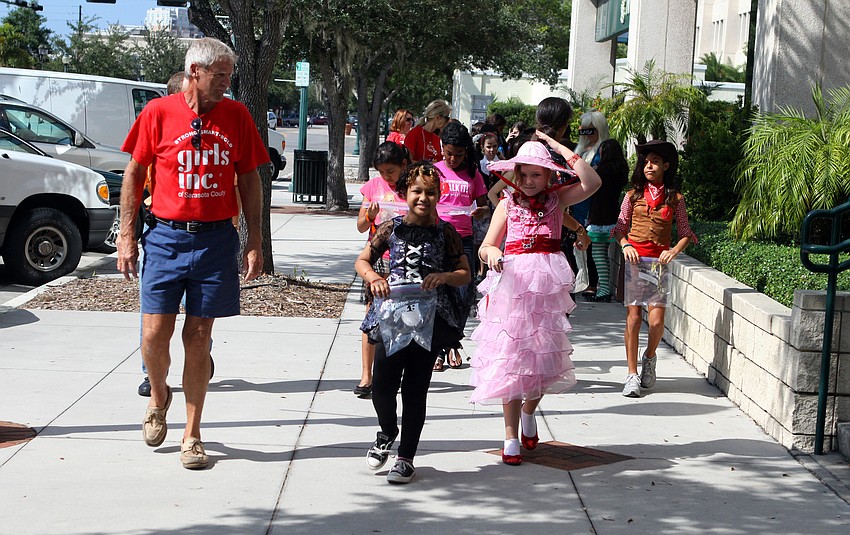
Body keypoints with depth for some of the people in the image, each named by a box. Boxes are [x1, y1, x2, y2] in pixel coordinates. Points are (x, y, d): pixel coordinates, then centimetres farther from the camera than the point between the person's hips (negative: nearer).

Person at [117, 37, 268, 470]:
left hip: (215, 239, 1)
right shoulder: (158, 113, -1)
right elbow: (134, 174, 5)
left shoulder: (236, 115, 5)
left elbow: (249, 180, 9)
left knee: (198, 337, 4)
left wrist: (254, 242, 5)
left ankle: (192, 435, 13)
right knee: (155, 333, -3)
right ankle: (158, 396, 29)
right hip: (165, 236, -1)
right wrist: (126, 235, 0)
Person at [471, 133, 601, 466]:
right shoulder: (508, 204, 6)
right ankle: (511, 436, 4)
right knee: (511, 357, -4)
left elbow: (591, 183, -12)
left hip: (547, 285, 1)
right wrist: (491, 253, -20)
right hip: (512, 284, -1)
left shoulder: (557, 199, 6)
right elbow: (485, 247, 5)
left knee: (543, 355, 8)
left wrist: (560, 148, -9)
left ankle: (529, 413, 37)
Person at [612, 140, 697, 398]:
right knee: (633, 317, -3)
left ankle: (649, 357, 24)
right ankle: (632, 374, 5)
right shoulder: (634, 195, 7)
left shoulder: (675, 198, 6)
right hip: (634, 259, 0)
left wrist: (674, 251, -10)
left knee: (656, 320, -8)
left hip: (659, 262, 0)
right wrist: (625, 245, -7)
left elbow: (685, 232, 8)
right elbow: (621, 225, 11)